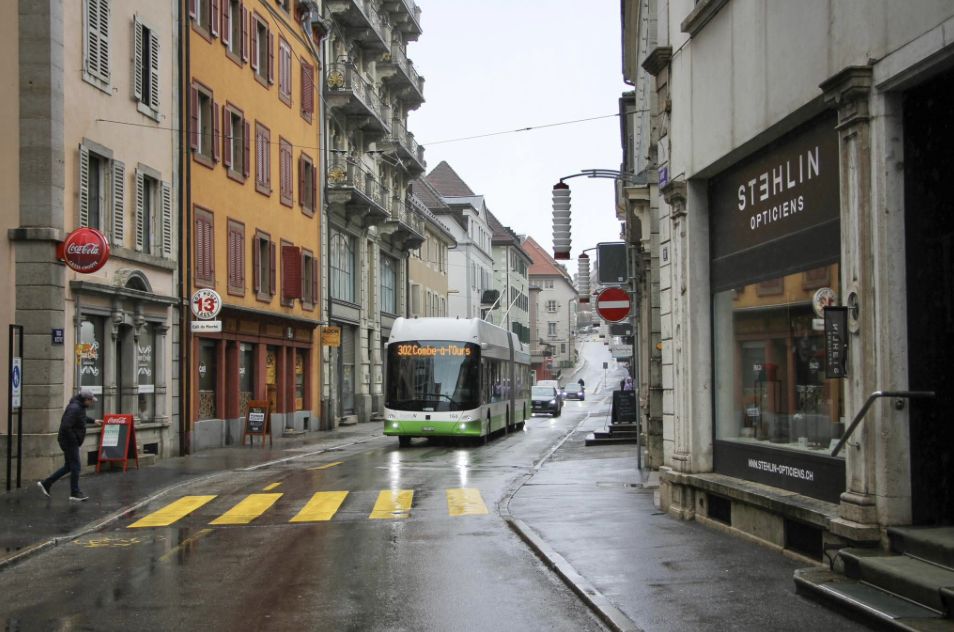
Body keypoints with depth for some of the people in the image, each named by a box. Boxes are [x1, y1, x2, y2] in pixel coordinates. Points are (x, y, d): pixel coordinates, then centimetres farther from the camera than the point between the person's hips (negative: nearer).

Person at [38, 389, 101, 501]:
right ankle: (75, 493, 7)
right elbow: (66, 426, -29)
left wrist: (93, 420, 33)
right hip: (69, 441, -11)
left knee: (69, 466, 16)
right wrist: (74, 440, -23)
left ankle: (46, 484, 21)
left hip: (70, 441, 11)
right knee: (75, 467, -2)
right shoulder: (74, 408, -23)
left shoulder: (79, 407, 10)